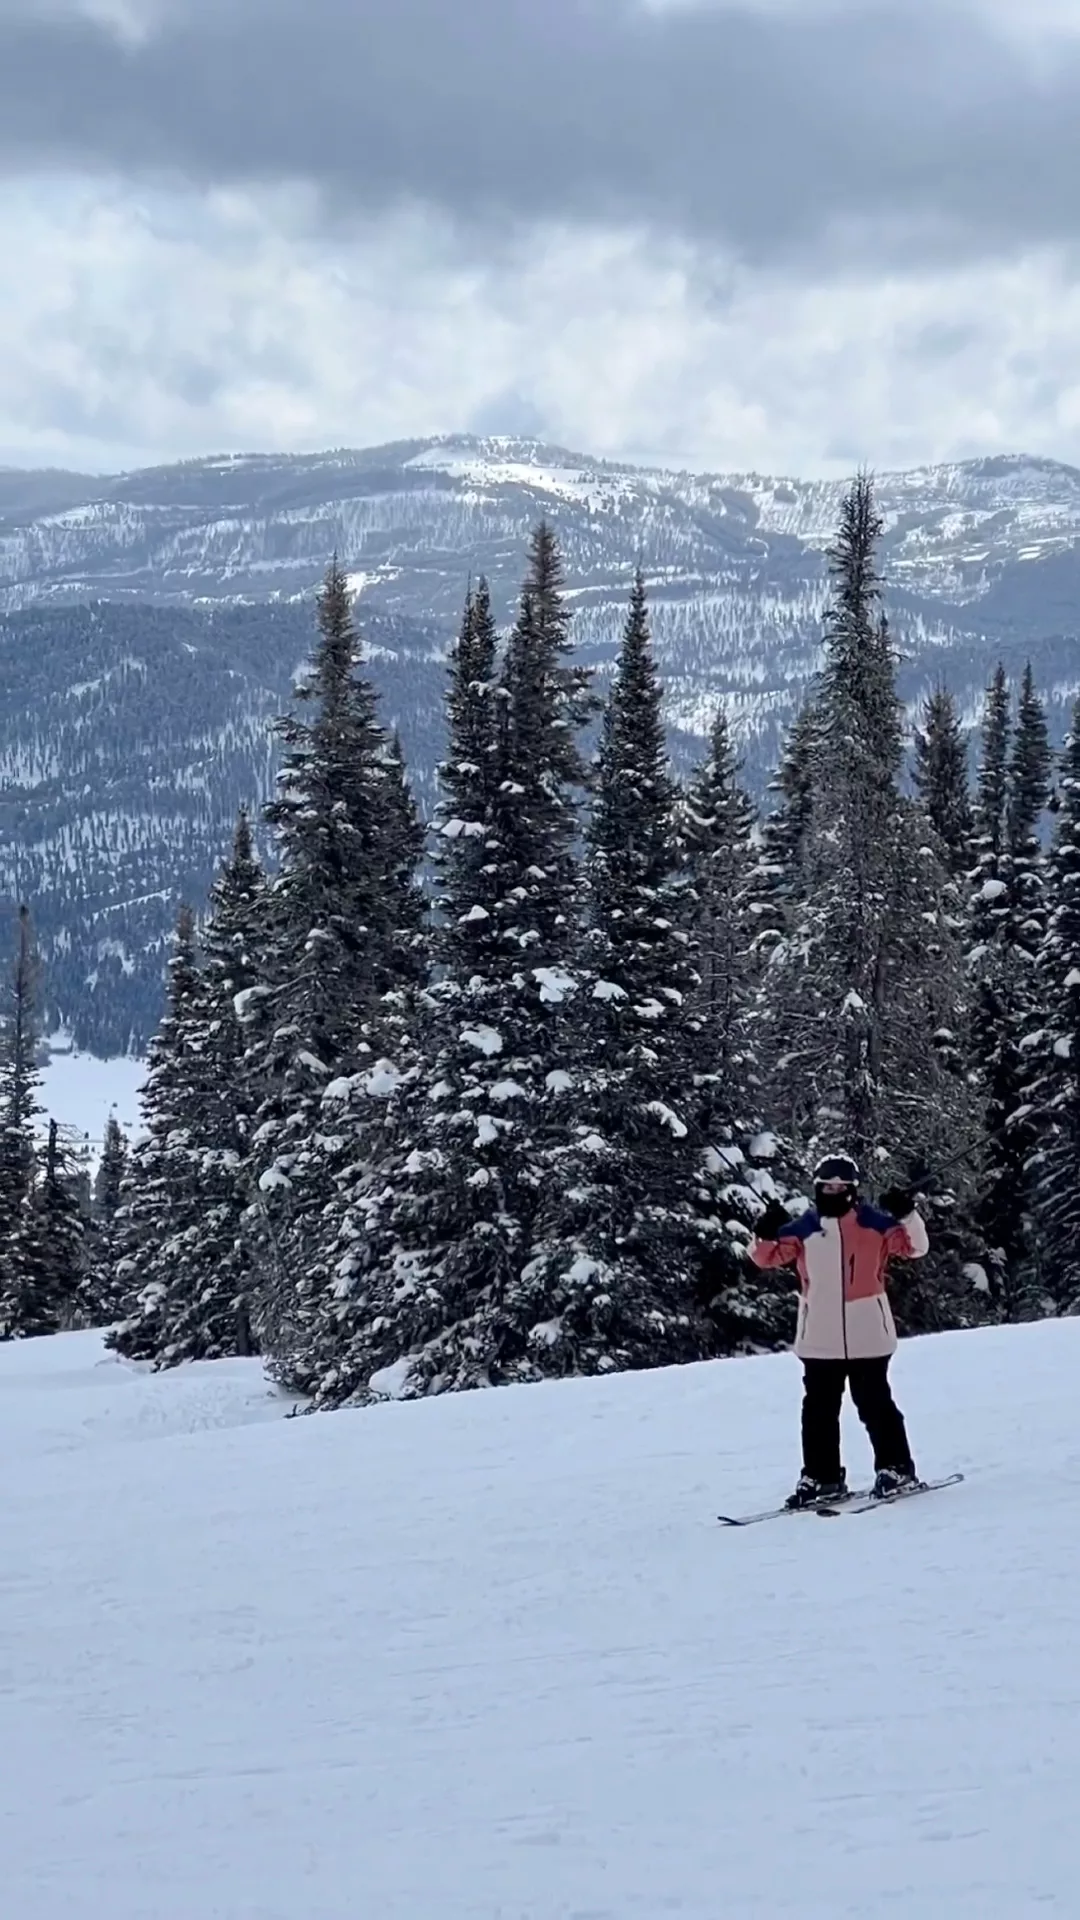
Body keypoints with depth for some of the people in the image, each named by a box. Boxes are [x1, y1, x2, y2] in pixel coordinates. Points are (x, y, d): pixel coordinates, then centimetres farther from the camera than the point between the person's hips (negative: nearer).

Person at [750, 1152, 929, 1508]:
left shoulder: (874, 1223, -1)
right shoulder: (804, 1229, 5)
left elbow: (915, 1247, -4)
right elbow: (767, 1255, 6)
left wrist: (907, 1215, -19)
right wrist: (766, 1234, -14)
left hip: (867, 1335, -3)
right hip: (820, 1338, 3)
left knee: (874, 1404, 3)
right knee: (818, 1409, 7)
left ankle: (895, 1467, 13)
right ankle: (821, 1476, 14)